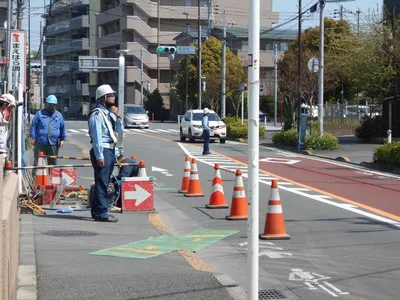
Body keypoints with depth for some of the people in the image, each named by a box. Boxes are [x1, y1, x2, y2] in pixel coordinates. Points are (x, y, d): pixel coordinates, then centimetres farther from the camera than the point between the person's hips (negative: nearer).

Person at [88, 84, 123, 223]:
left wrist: (117, 116, 0)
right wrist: (99, 156, -20)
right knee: (102, 183, -9)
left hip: (110, 151, 10)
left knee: (103, 183, 14)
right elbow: (97, 136, -17)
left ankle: (97, 211, 21)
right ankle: (101, 213, -9)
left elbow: (119, 129, 16)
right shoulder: (97, 114, -11)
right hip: (102, 151, -10)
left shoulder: (109, 113, 17)